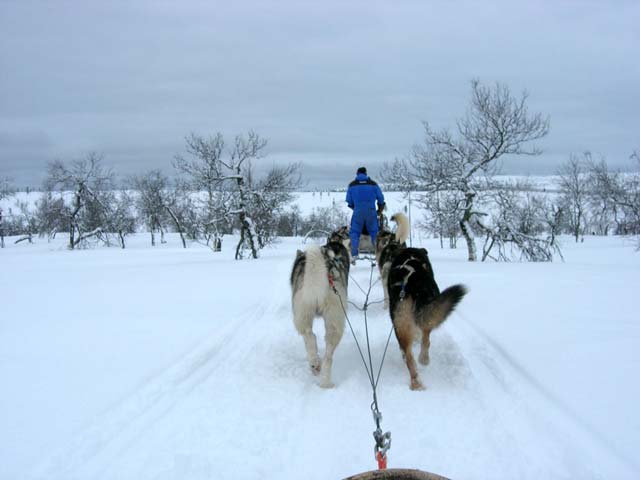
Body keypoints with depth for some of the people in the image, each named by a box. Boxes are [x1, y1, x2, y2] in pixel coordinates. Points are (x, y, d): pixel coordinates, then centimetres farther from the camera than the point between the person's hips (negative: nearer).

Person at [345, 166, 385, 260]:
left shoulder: (352, 185, 3)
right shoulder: (373, 184, 3)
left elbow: (349, 201, 8)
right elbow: (381, 198, 8)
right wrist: (380, 208, 26)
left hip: (358, 212, 0)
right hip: (371, 211, 1)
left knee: (355, 232, 7)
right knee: (374, 232, 11)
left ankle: (354, 254, -4)